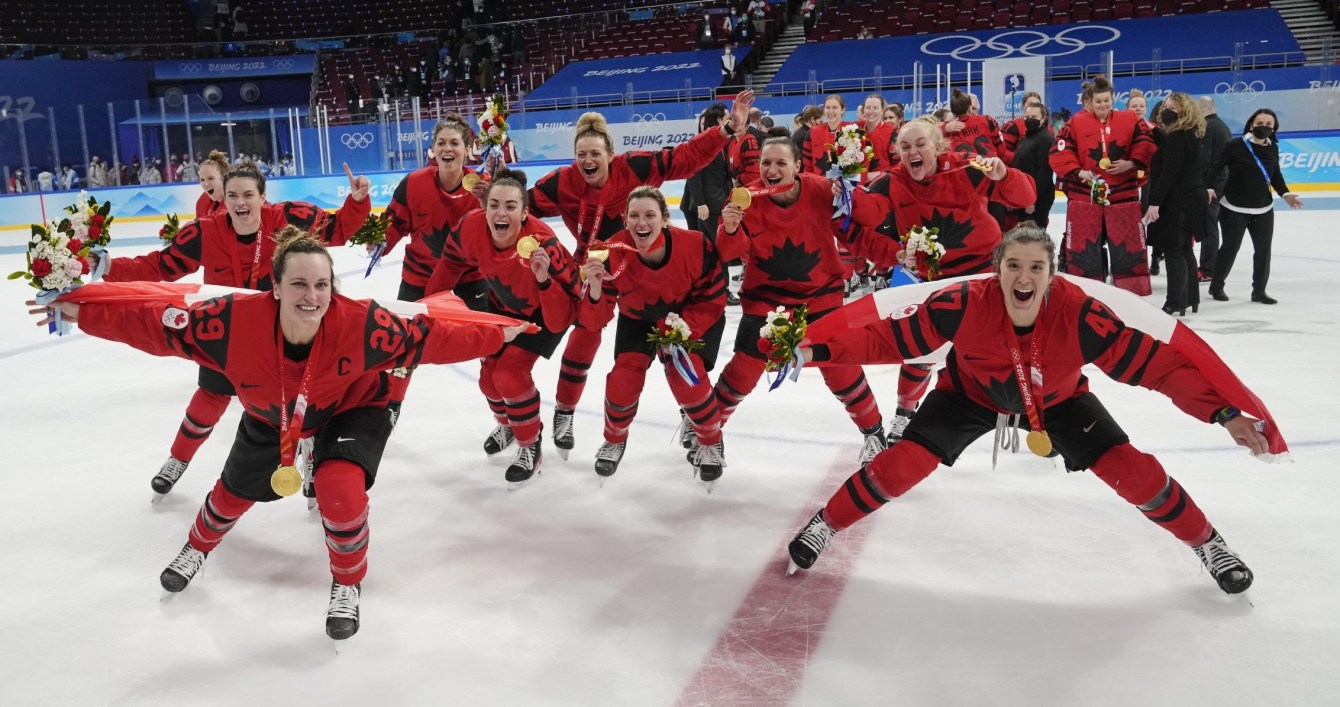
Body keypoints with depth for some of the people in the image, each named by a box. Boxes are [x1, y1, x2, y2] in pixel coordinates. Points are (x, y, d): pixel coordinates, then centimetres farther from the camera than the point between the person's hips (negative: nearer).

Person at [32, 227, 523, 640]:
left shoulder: (360, 324, -40)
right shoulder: (236, 320, -37)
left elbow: (429, 339, -31)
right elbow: (157, 325, -26)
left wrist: (496, 336, -30)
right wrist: (83, 313, -25)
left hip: (351, 409, -3)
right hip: (270, 414, 3)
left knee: (340, 490, -26)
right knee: (236, 491, 21)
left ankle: (348, 584, 6)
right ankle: (198, 548, 59)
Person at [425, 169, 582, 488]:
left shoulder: (542, 243, -40)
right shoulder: (471, 227, -28)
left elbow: (561, 319, -38)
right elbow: (452, 261, -3)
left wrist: (544, 280, -53)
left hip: (543, 313, -5)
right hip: (504, 306, 5)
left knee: (510, 374, -17)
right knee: (490, 376, 8)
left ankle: (531, 447, 8)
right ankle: (507, 424, 43)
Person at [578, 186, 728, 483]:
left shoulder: (696, 246, -34)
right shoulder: (614, 254, -29)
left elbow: (712, 301, -17)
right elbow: (595, 321, -26)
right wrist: (595, 287, -46)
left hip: (691, 316, -2)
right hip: (638, 318, 2)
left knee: (686, 377, -21)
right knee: (624, 377, -14)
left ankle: (710, 442, 10)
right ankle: (615, 439, 20)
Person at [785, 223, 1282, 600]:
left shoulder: (1080, 314, -35)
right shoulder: (963, 305, -35)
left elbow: (1159, 364, -30)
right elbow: (890, 338, -30)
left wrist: (1227, 414, -37)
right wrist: (818, 351, -40)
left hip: (1058, 398, 1)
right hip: (972, 391, 0)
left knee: (1131, 470, -9)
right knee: (901, 464, -14)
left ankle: (1208, 544, 19)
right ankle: (825, 525, 10)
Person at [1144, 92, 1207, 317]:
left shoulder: (1176, 138, -15)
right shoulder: (1194, 137, 15)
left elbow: (1168, 173, -21)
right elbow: (1200, 170, 20)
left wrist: (1155, 202, -22)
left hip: (1176, 202, -10)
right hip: (1193, 198, 10)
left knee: (1173, 250, -6)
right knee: (1185, 250, 16)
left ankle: (1175, 302, -5)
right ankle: (1191, 298, 23)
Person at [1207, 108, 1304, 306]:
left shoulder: (1273, 149, 3)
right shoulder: (1236, 146, -14)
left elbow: (1276, 175, 14)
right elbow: (1215, 168, -13)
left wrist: (1285, 194, 2)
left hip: (1263, 210, 5)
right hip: (1234, 208, -5)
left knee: (1263, 249, 7)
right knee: (1230, 247, 2)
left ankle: (1259, 290, 20)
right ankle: (1216, 286, 20)